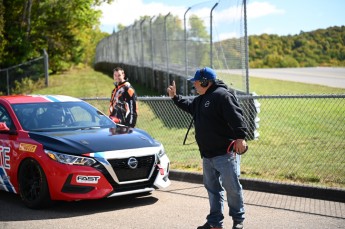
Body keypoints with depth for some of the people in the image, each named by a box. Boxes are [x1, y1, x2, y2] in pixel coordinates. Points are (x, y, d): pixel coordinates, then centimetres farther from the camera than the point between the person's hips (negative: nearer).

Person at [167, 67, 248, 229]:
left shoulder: (222, 95, -14)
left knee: (231, 187, -1)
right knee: (212, 188, 14)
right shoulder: (200, 99, 15)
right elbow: (188, 106, 38)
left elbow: (236, 117, -23)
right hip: (207, 155, 9)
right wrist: (175, 97, 33)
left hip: (224, 153, -9)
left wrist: (240, 137, -30)